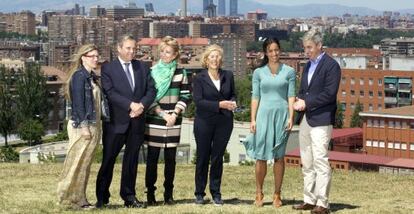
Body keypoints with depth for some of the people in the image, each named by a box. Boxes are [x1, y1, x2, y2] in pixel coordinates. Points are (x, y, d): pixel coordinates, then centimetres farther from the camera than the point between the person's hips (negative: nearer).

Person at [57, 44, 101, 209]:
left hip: (92, 126, 9)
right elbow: (78, 102, -16)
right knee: (78, 163, -3)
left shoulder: (91, 77, 16)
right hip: (82, 126, -9)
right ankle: (72, 197, 3)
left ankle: (80, 198, 16)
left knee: (85, 164, 11)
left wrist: (96, 128, 15)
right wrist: (83, 126, -20)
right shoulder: (79, 75, -10)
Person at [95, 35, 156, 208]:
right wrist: (131, 105, -19)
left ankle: (129, 197, 17)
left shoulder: (142, 67, 12)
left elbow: (151, 90, 6)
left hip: (137, 121, 4)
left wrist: (142, 105, -12)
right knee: (108, 160, 1)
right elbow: (110, 92, -12)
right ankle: (102, 198, 10)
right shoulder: (107, 68, -1)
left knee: (131, 160, 9)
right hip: (116, 121, -4)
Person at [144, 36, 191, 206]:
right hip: (154, 121, -1)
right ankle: (150, 193, 6)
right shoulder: (151, 72, 2)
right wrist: (163, 114, -9)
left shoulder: (180, 73, 7)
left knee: (170, 159, 5)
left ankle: (168, 194, 12)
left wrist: (174, 114, -9)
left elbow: (185, 96, 5)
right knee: (152, 158, 0)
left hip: (173, 122, 1)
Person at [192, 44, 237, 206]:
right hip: (204, 122, -2)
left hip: (224, 122, 2)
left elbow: (233, 94, 17)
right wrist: (220, 104, -19)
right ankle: (199, 193, 15)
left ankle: (216, 193, 15)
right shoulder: (199, 78, -4)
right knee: (203, 158, 5)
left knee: (218, 158, 7)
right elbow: (198, 101, -11)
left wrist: (232, 102, -7)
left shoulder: (228, 76, 6)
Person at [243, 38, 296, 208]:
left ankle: (277, 195, 10)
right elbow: (255, 97, 7)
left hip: (281, 114, 0)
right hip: (264, 115, 0)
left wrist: (291, 117, -5)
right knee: (261, 156, -1)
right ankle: (259, 193, 10)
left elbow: (291, 96, 4)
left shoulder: (289, 71, 6)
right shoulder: (258, 72, 8)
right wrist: (253, 119, 0)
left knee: (279, 157, 3)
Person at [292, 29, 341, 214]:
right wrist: (299, 101, 1)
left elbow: (329, 93, -15)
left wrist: (306, 102, -13)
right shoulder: (308, 66, 19)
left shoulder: (331, 65, -7)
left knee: (320, 162, -9)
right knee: (307, 164, 10)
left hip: (321, 120, -8)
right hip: (305, 120, 8)